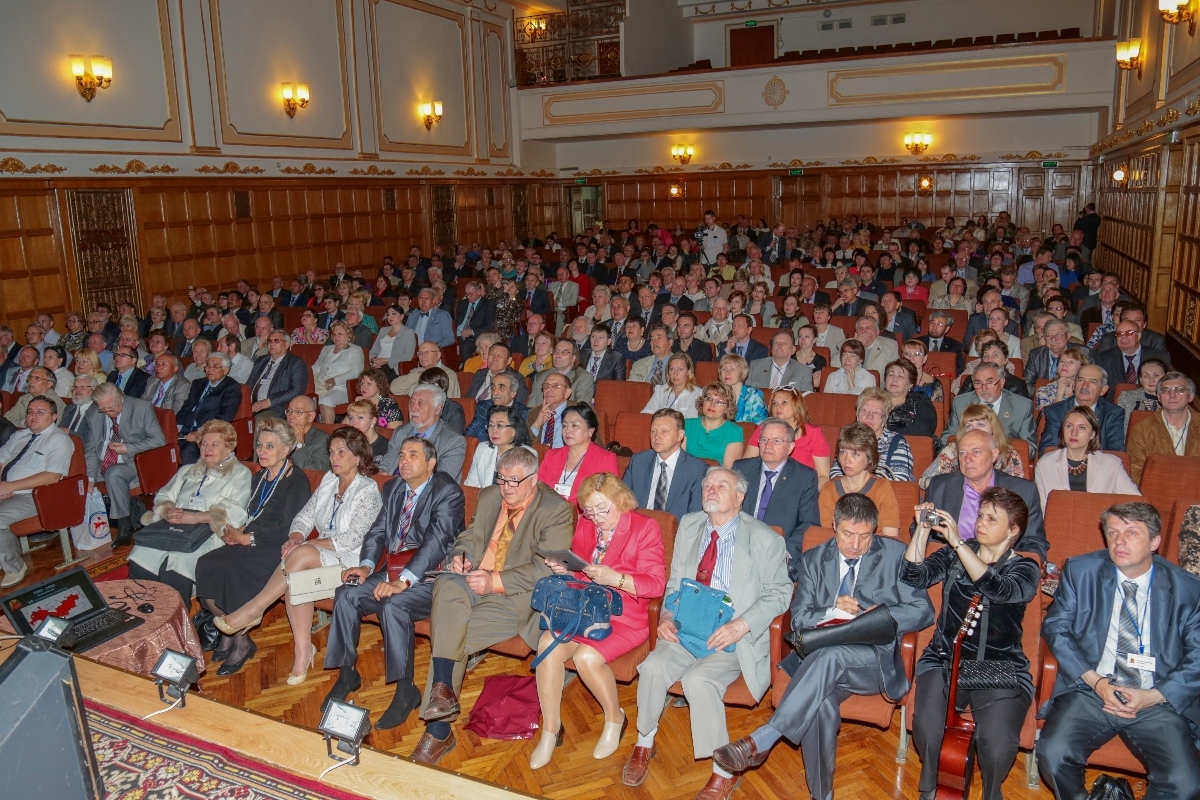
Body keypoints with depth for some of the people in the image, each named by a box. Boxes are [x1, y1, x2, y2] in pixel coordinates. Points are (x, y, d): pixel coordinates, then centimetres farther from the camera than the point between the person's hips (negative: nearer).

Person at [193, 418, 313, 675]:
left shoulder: (296, 481, -8)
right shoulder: (259, 477, 18)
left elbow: (288, 529, -14)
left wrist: (247, 537, -11)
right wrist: (237, 531, -2)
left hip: (278, 549, -7)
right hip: (252, 544, 8)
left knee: (229, 570, -29)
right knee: (205, 564, -18)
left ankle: (241, 642, -11)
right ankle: (227, 632, -4)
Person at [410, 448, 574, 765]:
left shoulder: (557, 510, -9)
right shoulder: (489, 497, 12)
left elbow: (547, 568, -16)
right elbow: (470, 535, 22)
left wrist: (496, 581, -23)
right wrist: (460, 556, -3)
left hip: (517, 596, -5)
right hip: (474, 583, 6)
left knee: (458, 634, -24)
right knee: (447, 586, -25)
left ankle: (440, 728, -10)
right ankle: (442, 689, -24)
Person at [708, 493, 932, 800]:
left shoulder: (896, 555, 7)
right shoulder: (813, 560, 14)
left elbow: (924, 612, 3)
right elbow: (799, 619, 8)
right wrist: (833, 610, -11)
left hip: (875, 661, -2)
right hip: (819, 656, 2)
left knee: (831, 654, -37)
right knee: (821, 702, -34)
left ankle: (761, 741, -39)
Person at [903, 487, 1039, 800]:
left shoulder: (1025, 569, 3)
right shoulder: (953, 555, 10)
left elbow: (997, 589, -19)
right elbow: (913, 576, -3)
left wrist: (958, 542, -23)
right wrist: (923, 530, -12)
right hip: (945, 662, 1)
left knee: (997, 742, -26)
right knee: (927, 728, -24)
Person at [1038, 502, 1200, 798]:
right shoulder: (1080, 571, 5)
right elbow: (1055, 627, 4)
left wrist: (1153, 696, -11)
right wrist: (1095, 681, -9)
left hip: (1158, 702, 0)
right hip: (1088, 692, 0)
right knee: (1053, 754, -25)